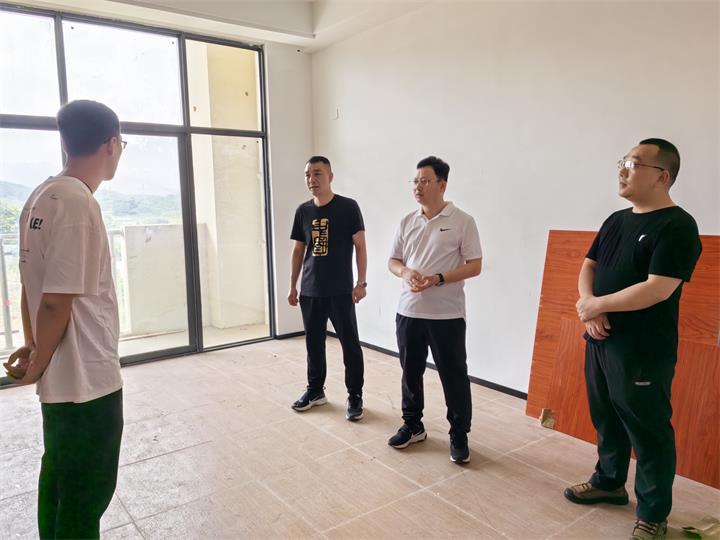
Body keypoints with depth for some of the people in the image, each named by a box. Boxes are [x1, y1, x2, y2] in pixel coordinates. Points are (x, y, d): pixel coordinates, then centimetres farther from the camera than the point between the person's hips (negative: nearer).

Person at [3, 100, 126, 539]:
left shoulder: (41, 197, 8)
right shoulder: (78, 204, -21)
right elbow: (57, 302, -21)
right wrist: (38, 365, -7)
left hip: (63, 376, 9)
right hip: (89, 380, -9)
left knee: (61, 483, 22)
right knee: (87, 495, 7)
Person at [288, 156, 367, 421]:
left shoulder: (348, 207, -5)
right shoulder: (303, 211, 8)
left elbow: (360, 246, -5)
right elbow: (298, 251, 13)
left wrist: (361, 283, -12)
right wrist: (293, 286, 11)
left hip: (340, 291, -4)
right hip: (310, 292, 5)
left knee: (350, 344, 3)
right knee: (314, 343, 15)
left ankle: (355, 396, 17)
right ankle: (315, 390, 31)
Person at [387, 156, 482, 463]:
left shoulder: (462, 221, -5)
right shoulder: (407, 222, 8)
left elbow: (474, 266, -7)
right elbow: (393, 261, 13)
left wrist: (438, 279, -20)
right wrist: (405, 272, -11)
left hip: (447, 315, -4)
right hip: (408, 312, 5)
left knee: (454, 376, 5)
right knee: (410, 372, 15)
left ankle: (459, 435, 21)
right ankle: (412, 425, 33)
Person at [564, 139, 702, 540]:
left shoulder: (677, 226, -13)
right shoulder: (616, 220, 12)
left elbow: (657, 289, -22)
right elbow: (589, 267, 14)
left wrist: (596, 305, -12)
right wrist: (589, 305, -7)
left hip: (643, 351, -7)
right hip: (601, 341, 8)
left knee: (648, 431, 4)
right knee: (606, 418, 19)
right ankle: (609, 482, 39)